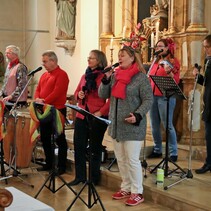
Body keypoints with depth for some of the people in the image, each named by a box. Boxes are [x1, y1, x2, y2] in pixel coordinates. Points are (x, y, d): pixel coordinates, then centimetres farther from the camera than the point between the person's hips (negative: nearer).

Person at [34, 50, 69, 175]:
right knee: (45, 138, 14)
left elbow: (57, 92, -21)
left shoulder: (61, 74, -11)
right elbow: (38, 89, 15)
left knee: (60, 139, 0)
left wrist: (44, 101, -22)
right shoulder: (44, 75, 16)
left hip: (57, 111, -9)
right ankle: (49, 164, 25)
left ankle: (62, 166, 7)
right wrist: (37, 99, -6)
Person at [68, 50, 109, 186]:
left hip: (97, 117, -6)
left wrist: (101, 112, -19)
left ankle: (94, 178, 18)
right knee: (78, 145, 9)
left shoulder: (105, 77, -9)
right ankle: (80, 176, 22)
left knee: (95, 148, 5)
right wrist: (79, 95, 0)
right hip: (81, 116, 7)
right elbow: (76, 92, 22)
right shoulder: (85, 76, 13)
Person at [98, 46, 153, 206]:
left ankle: (137, 193, 8)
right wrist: (106, 79, -7)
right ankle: (126, 188, 26)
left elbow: (148, 99, -10)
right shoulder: (115, 75, 9)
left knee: (132, 160, -3)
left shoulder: (141, 77, -9)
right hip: (116, 125, 6)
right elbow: (102, 95, 8)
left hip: (132, 126, -6)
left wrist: (138, 115, -24)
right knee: (120, 159, 13)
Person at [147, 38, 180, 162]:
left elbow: (176, 81, -12)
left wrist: (169, 72, -28)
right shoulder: (156, 61, 17)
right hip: (153, 96, 7)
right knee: (154, 125, 10)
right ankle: (157, 150, 21)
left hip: (165, 97, -7)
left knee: (168, 125, -7)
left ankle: (173, 153, -1)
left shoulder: (173, 61, -3)